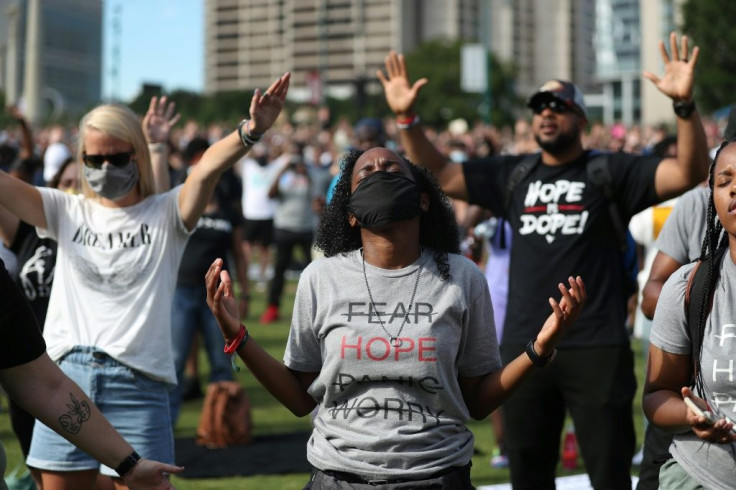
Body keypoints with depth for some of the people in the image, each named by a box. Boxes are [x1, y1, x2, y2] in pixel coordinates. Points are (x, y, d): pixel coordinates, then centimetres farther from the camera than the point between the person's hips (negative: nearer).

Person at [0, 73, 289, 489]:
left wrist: (250, 131, -33)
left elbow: (205, 173, -14)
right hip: (67, 377, 3)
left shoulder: (165, 214, 4)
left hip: (138, 382, -3)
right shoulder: (67, 212, 13)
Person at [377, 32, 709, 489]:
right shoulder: (512, 174, 10)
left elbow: (690, 173, -12)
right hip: (524, 348, 4)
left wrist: (685, 104, -26)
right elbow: (437, 174, 13)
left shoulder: (611, 171, -1)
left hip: (597, 348, -4)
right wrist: (407, 117, 0)